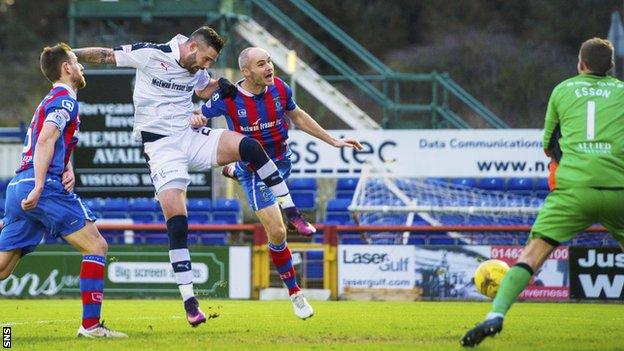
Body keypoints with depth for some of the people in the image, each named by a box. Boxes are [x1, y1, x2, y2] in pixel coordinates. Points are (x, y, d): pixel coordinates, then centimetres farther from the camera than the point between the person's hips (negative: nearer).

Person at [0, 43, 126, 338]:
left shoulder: (51, 101, 27)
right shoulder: (65, 100, -4)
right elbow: (45, 141, -17)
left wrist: (67, 170, 7)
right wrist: (39, 186, -25)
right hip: (45, 188, -9)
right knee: (96, 247, -4)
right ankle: (90, 324, -10)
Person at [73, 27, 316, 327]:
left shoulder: (197, 71, 7)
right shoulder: (151, 54, -10)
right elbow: (106, 55, -2)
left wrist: (219, 85, 8)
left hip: (190, 137, 5)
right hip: (161, 147, -5)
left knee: (248, 146, -19)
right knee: (176, 222, -16)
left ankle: (292, 213, -8)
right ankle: (189, 301, -12)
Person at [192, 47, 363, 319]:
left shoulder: (279, 88, -14)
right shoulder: (228, 98, -24)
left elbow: (298, 117, 5)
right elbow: (198, 116, -7)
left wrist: (334, 141, 6)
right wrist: (196, 119, -32)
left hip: (281, 162, 5)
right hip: (254, 172, -5)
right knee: (277, 233, -15)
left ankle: (234, 172, 67)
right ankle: (294, 293, 3)